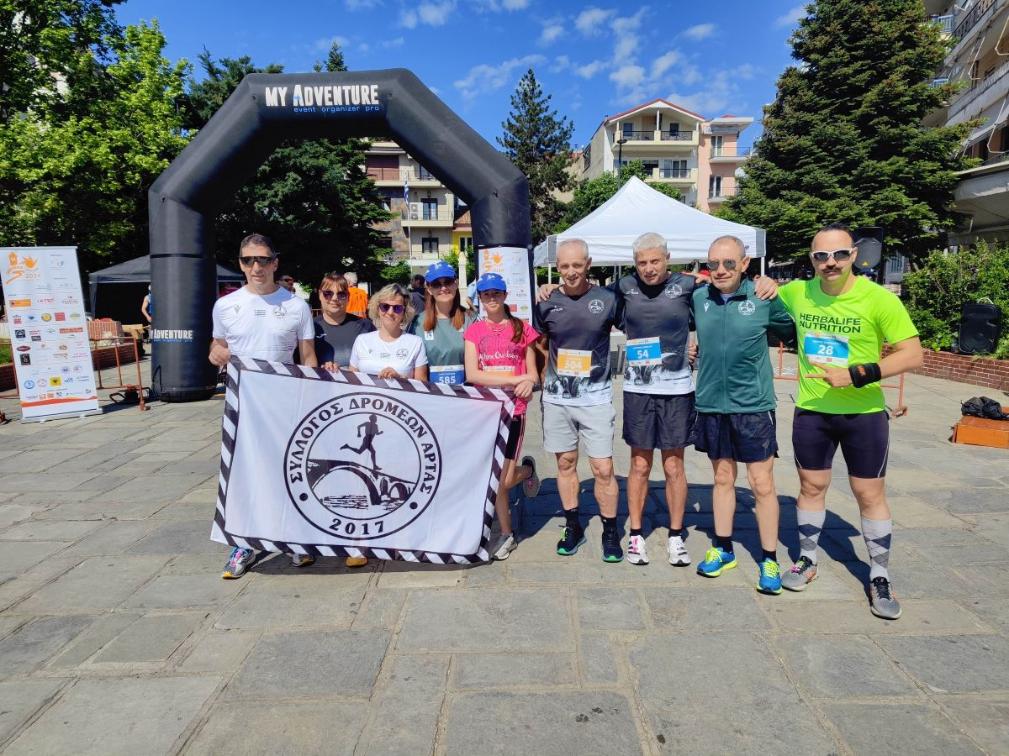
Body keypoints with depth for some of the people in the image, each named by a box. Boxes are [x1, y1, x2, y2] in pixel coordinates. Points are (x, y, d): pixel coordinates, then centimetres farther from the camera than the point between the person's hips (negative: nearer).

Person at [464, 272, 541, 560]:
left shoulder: (522, 328, 4)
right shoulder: (474, 331, 6)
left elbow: (532, 375, 8)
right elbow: (472, 374, -6)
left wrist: (529, 382, -16)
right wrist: (513, 379, -15)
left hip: (513, 410, -2)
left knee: (503, 480, -5)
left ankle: (528, 468, 29)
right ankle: (506, 533, 26)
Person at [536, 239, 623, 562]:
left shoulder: (607, 299, -4)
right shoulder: (547, 303, 1)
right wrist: (544, 377, 7)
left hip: (595, 398, -2)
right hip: (556, 398, 3)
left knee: (603, 468, -1)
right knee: (565, 463, 13)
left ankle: (610, 532, 17)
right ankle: (573, 526, 29)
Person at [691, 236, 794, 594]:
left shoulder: (764, 298, -7)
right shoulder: (698, 298, 1)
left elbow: (794, 329, 7)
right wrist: (696, 349, 6)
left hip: (753, 405, -3)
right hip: (711, 404, 3)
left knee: (762, 484, 3)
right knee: (722, 478, 15)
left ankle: (769, 560, 19)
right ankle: (722, 549, 30)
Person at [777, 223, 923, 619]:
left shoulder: (879, 299, -14)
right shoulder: (796, 293, -3)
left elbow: (913, 354, -14)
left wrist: (857, 375, -24)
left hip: (864, 413, -2)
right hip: (811, 410, 3)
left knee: (870, 494, 8)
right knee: (811, 486, 14)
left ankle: (880, 578, 24)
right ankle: (807, 561, 31)